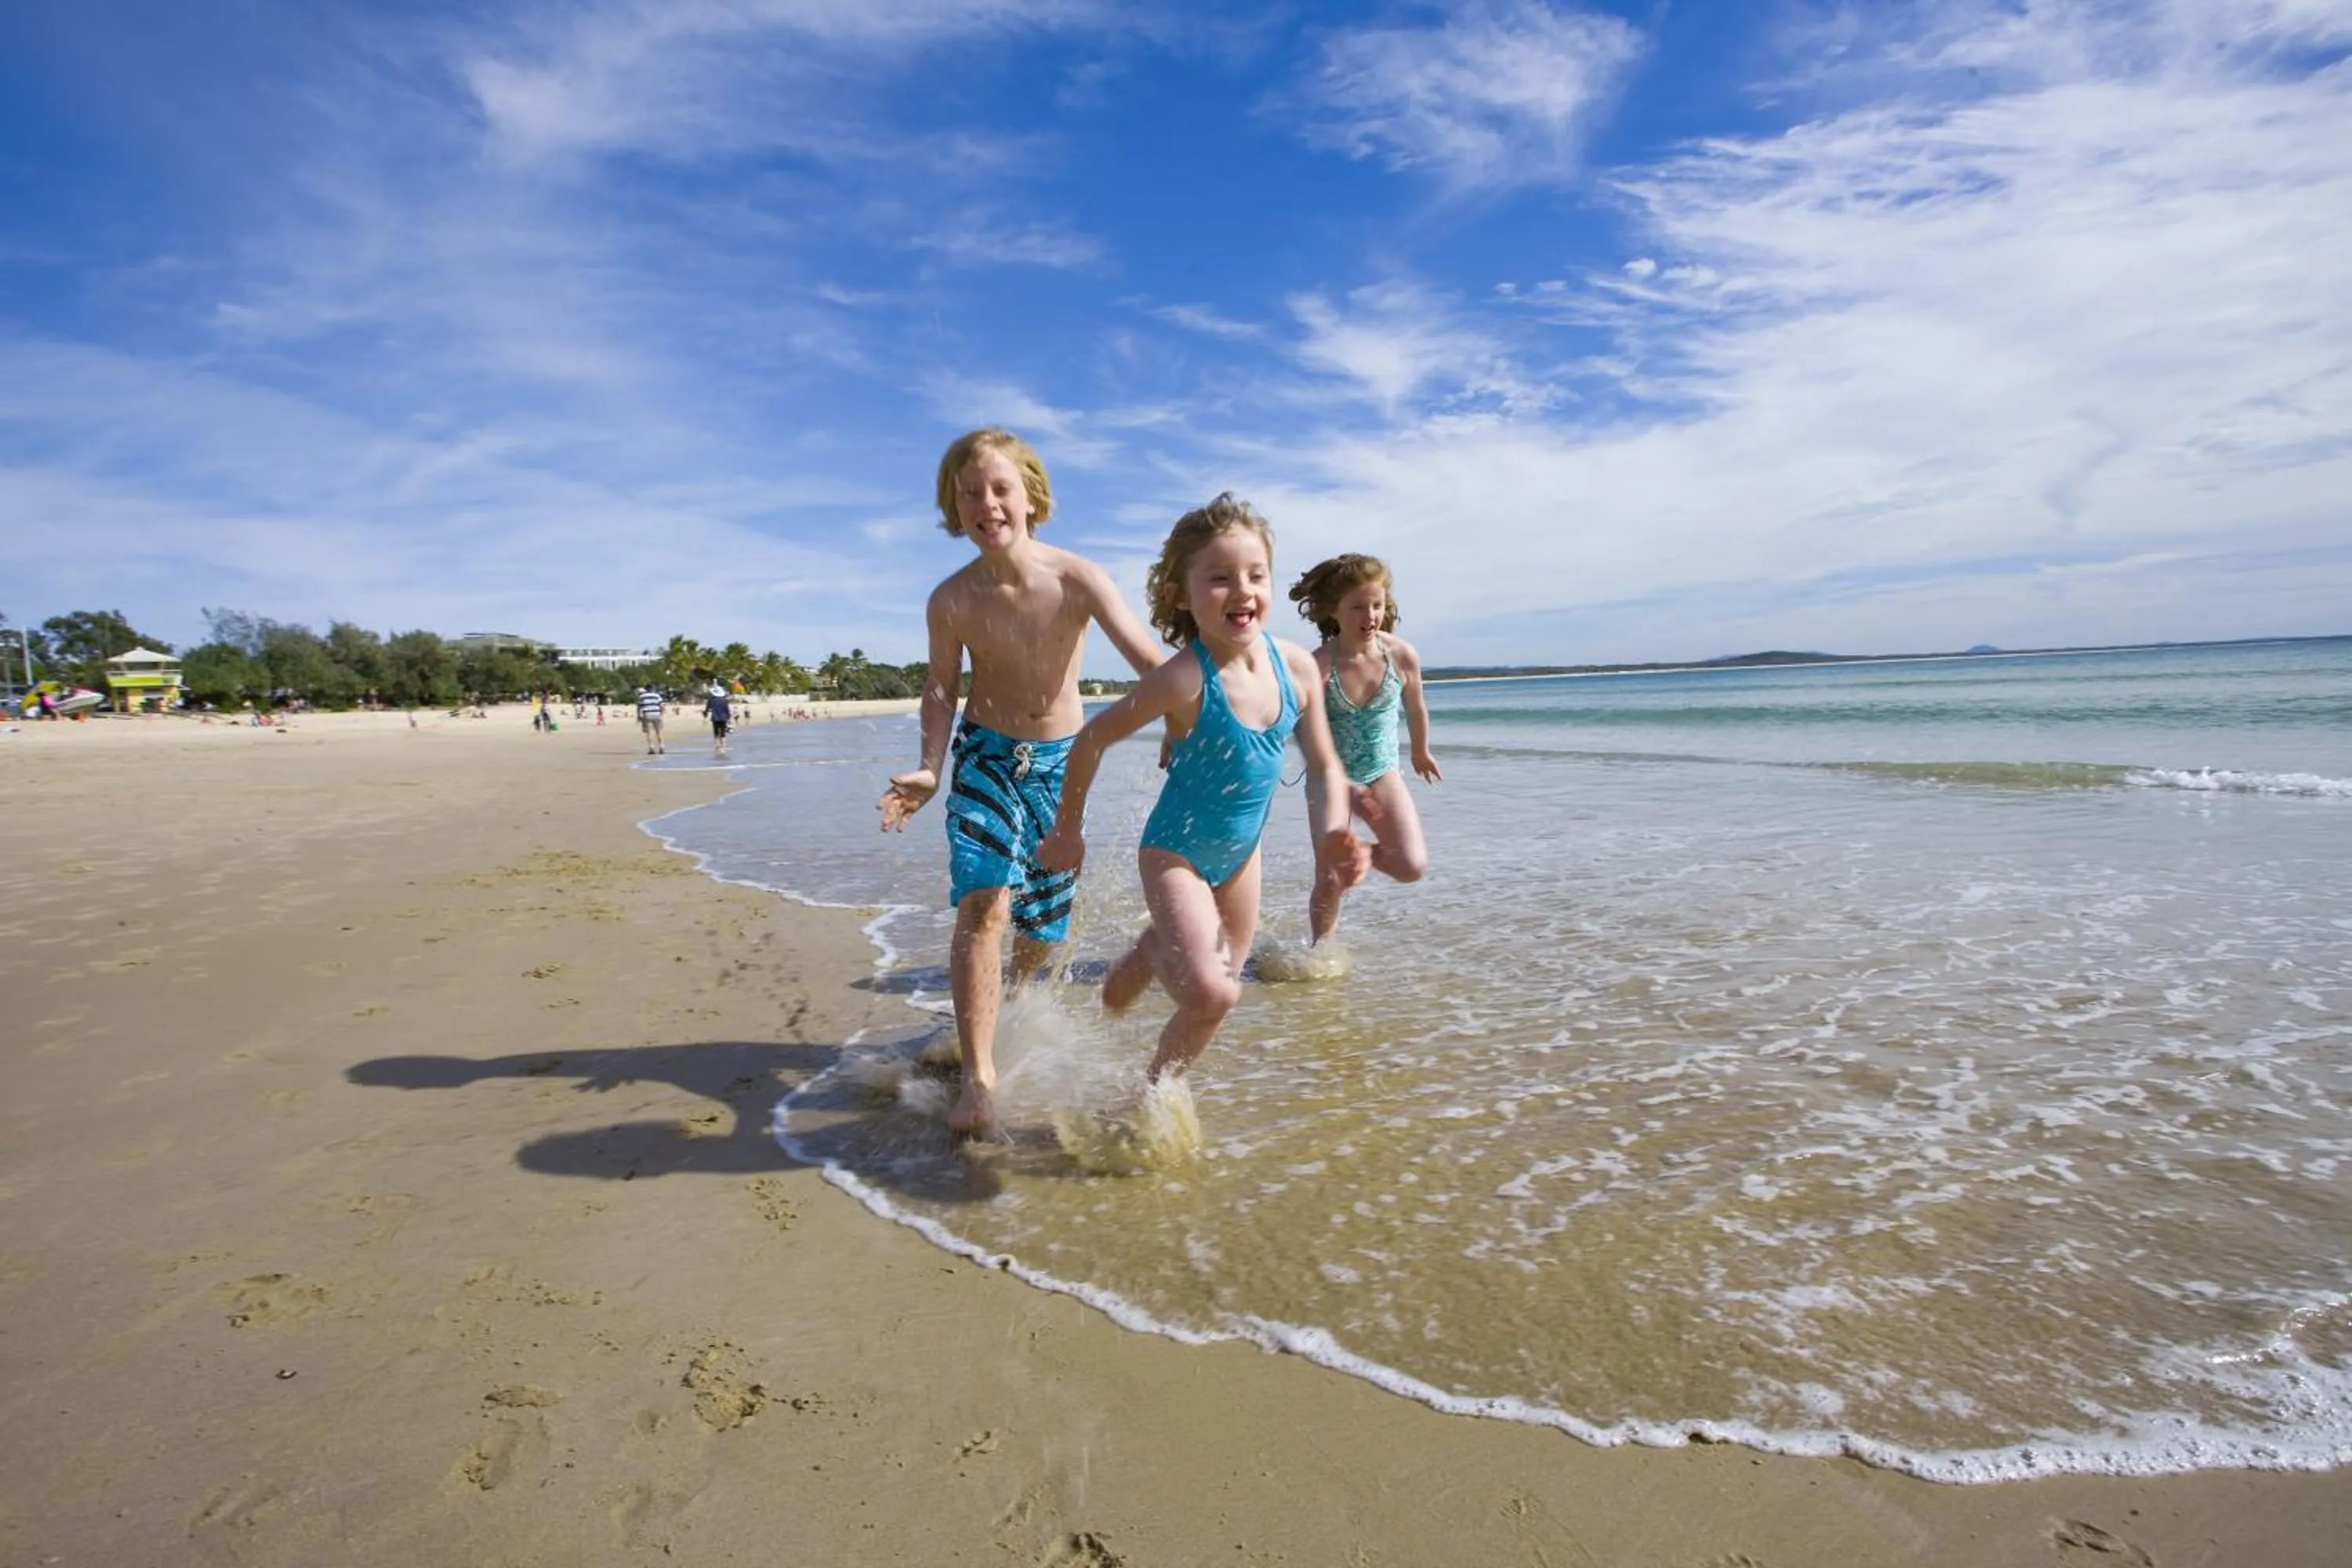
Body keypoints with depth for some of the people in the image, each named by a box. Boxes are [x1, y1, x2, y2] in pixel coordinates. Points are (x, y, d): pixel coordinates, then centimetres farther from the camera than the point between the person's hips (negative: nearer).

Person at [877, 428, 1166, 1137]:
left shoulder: (1078, 579, -18)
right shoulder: (951, 600, -13)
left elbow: (1151, 662, -25)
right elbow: (941, 688, -1)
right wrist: (929, 767, -14)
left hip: (1060, 760, 1)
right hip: (986, 757, -1)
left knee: (1044, 922, 12)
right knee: (983, 901, -22)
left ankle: (1010, 1004, 47)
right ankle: (978, 1078, -15)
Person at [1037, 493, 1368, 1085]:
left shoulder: (1297, 667, -13)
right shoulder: (1186, 679, -29)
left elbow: (1325, 767, -1)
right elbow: (1092, 738, -17)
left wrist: (1331, 835, -20)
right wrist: (1067, 831, -6)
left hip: (1240, 852, 6)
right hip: (1176, 852, -6)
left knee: (1219, 975, 23)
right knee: (1211, 994, -21)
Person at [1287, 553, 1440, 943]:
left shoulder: (1403, 656, -13)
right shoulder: (1318, 666, -23)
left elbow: (1415, 709, 7)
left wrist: (1421, 753, 21)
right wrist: (1343, 787, -33)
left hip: (1383, 772, 3)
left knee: (1413, 865, -11)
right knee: (1329, 880, 0)